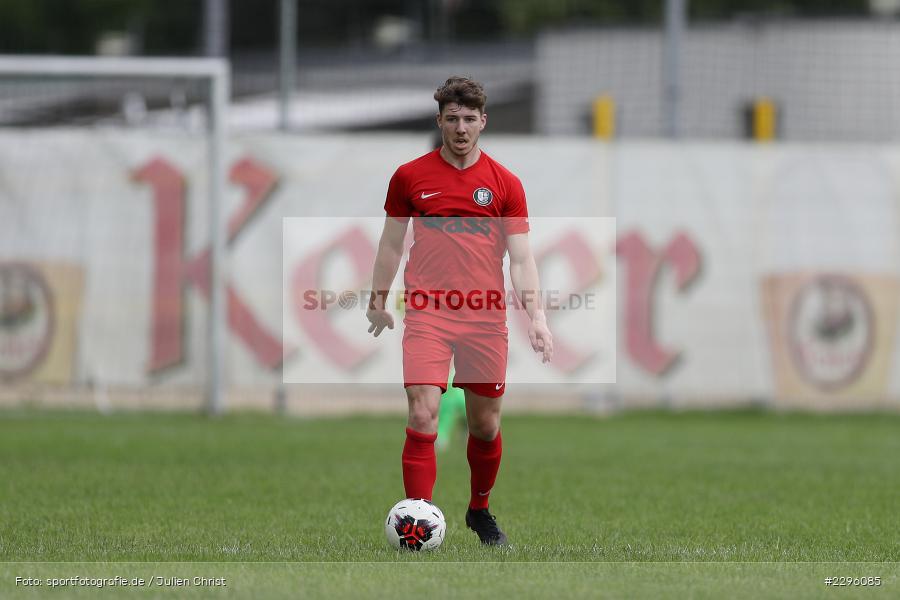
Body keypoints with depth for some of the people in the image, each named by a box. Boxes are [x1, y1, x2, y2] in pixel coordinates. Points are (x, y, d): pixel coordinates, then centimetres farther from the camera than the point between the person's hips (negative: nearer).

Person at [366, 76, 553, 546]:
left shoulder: (505, 184, 3)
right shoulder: (410, 177, 3)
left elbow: (521, 257, 1)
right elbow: (391, 243, 14)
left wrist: (536, 316, -9)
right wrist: (378, 302, 14)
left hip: (485, 316, 1)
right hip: (426, 315, -1)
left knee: (485, 425, 10)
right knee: (423, 418, -14)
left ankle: (479, 510, 34)